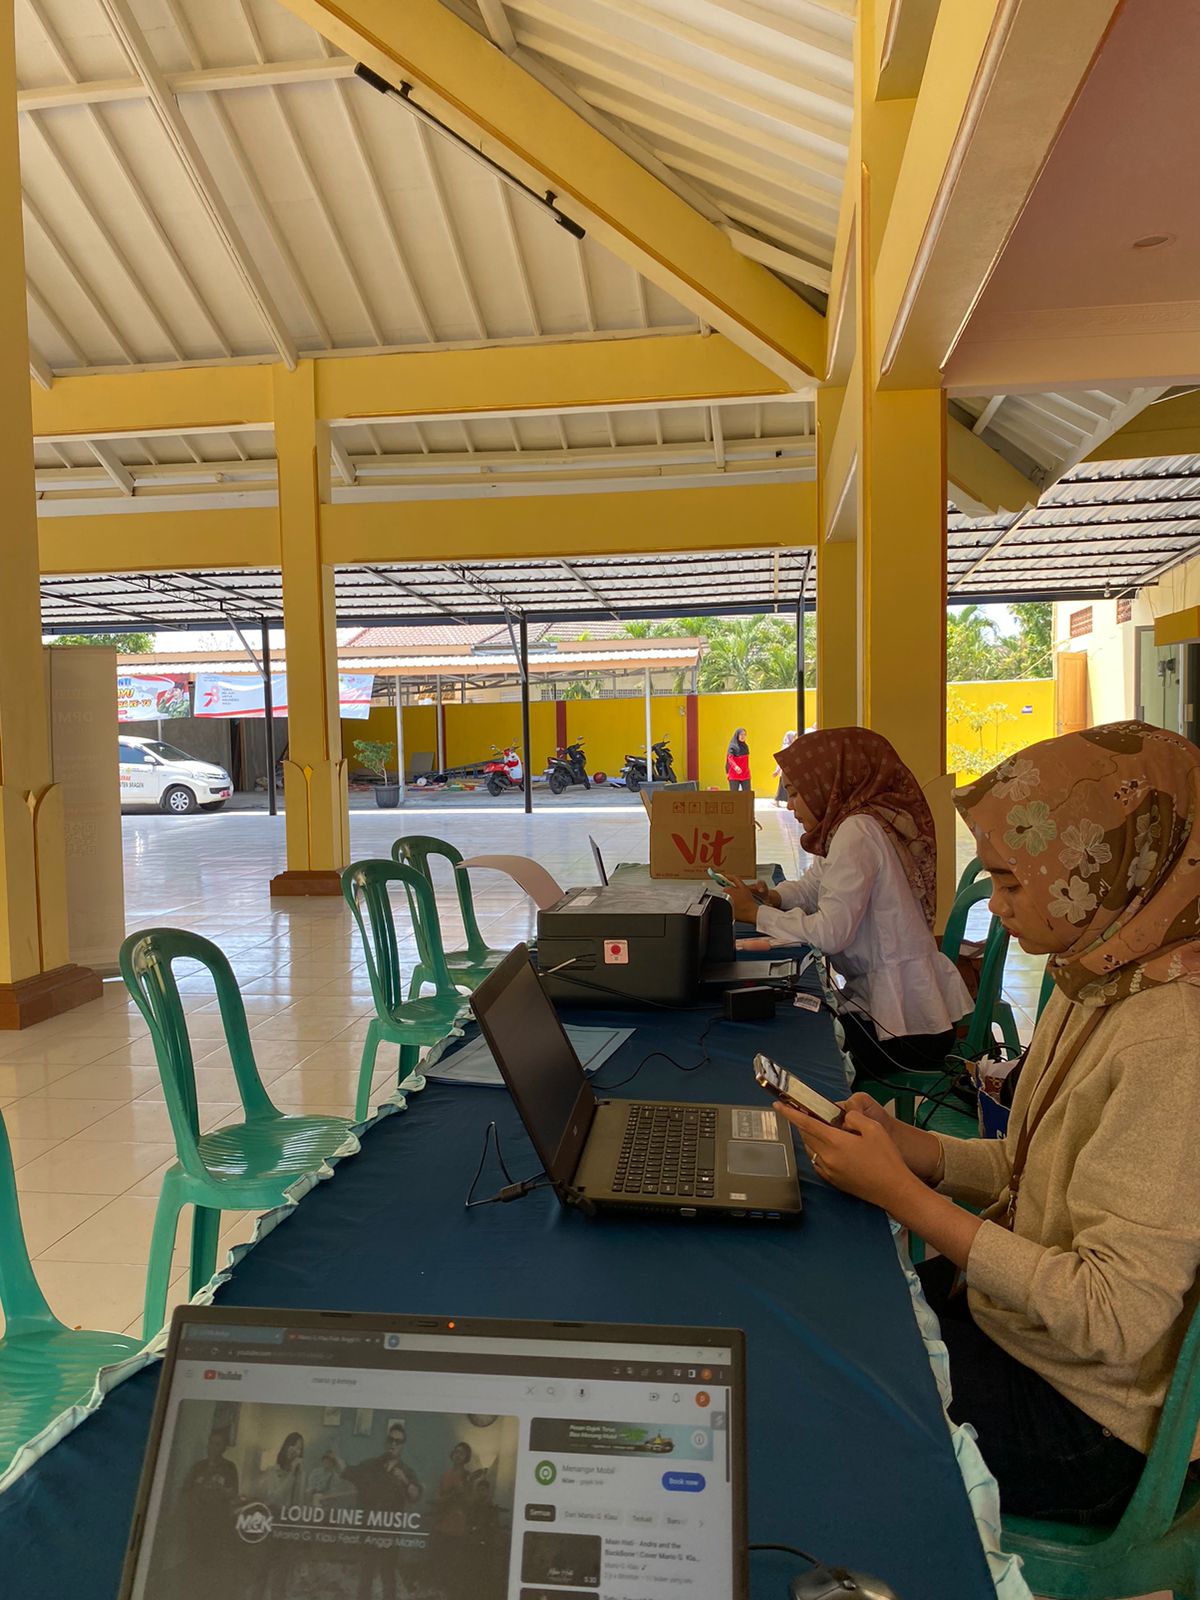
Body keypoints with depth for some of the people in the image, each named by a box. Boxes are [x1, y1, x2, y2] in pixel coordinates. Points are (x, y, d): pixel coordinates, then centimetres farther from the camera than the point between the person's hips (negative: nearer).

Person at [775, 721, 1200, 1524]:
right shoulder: (1099, 985, 0)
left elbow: (1112, 1318, -29)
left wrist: (903, 1193, -26)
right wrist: (904, 1144, -8)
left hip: (1082, 1425, -7)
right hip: (1017, 1317, 8)